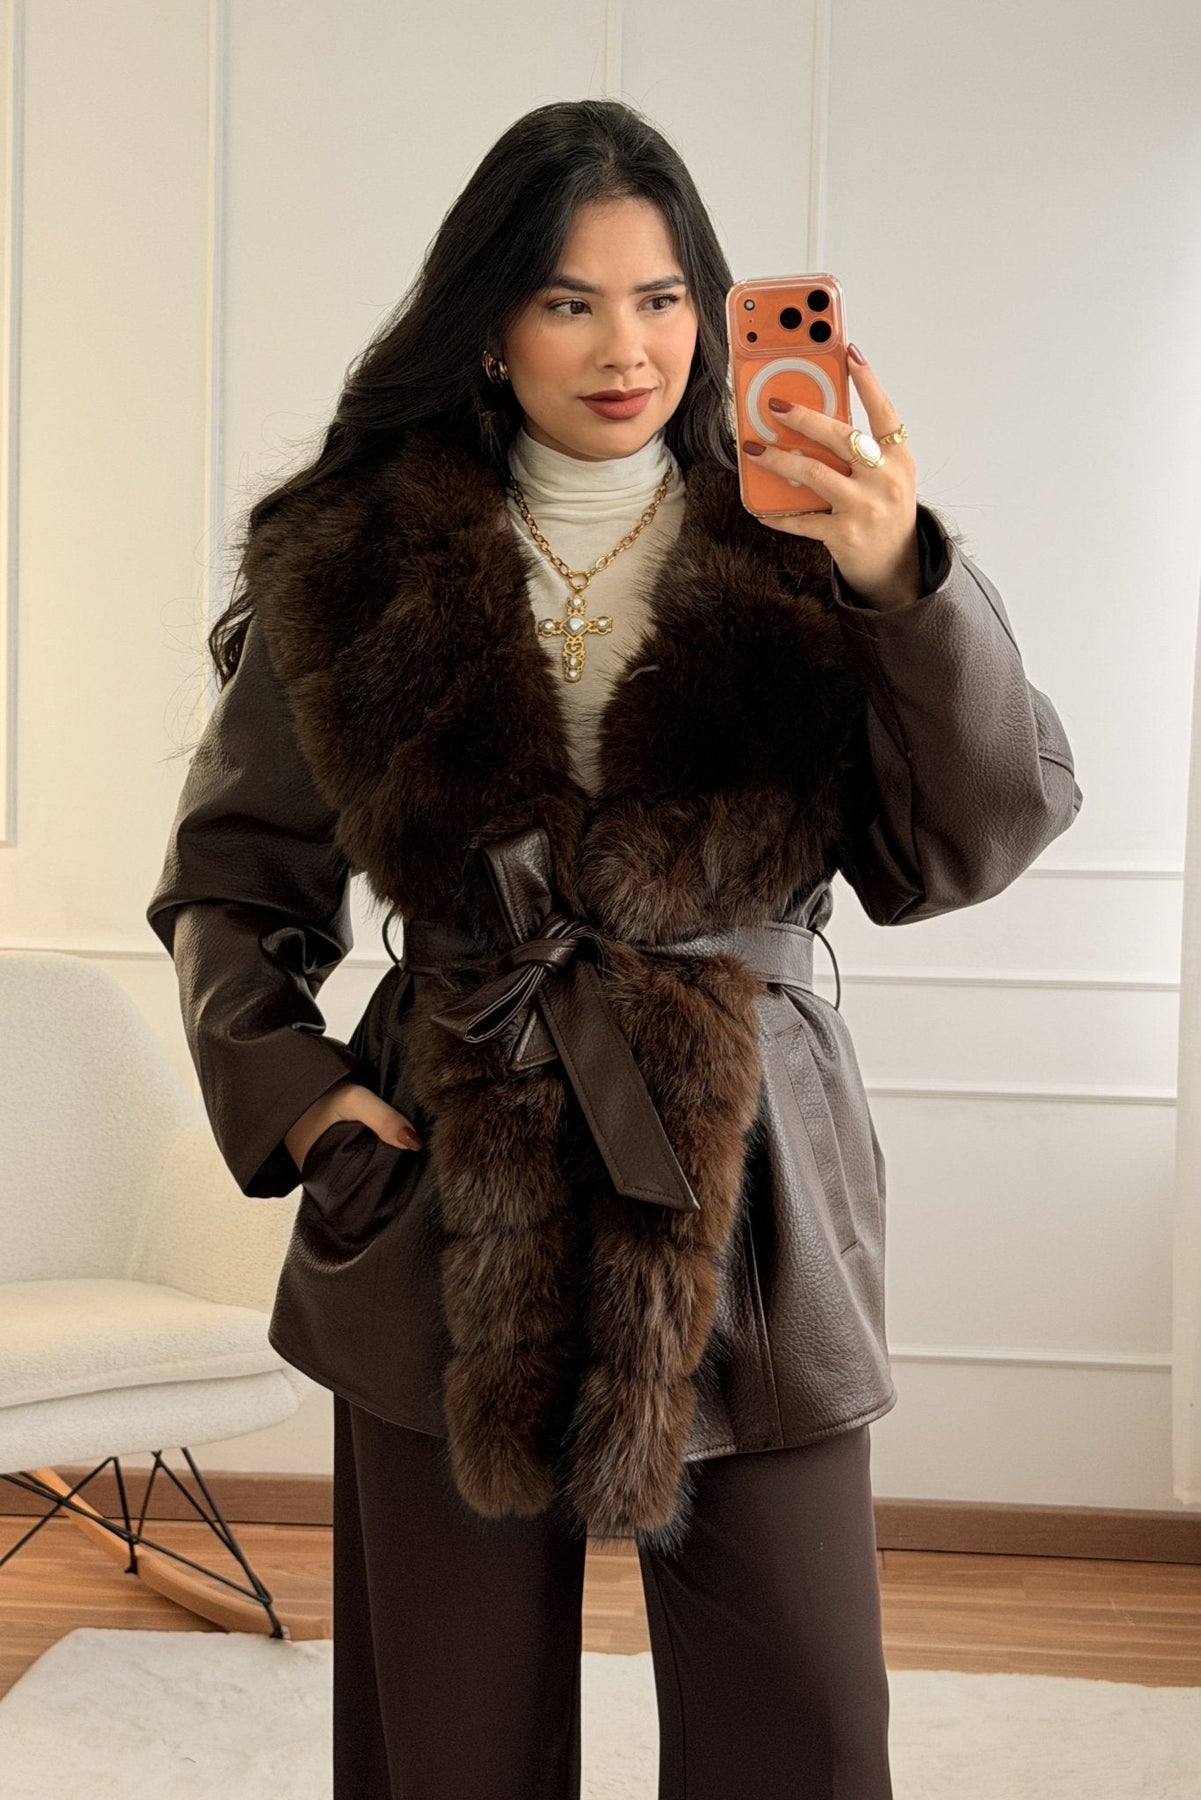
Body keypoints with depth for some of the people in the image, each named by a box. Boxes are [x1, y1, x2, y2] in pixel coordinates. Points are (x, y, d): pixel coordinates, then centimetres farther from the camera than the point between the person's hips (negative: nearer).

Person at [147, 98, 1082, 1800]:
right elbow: (230, 873, 14)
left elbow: (967, 846, -7)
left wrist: (903, 585, -22)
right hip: (449, 1223, 1)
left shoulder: (793, 563, 4)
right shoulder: (355, 570, 6)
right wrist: (292, 1088, -1)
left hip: (745, 1203, 0)